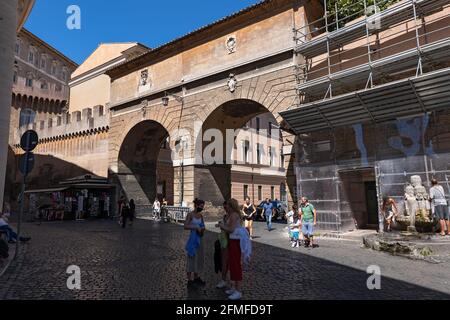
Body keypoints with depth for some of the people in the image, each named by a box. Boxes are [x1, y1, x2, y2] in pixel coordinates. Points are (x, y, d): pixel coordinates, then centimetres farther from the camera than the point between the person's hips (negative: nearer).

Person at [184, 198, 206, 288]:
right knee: (191, 258, -2)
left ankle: (196, 277, 26)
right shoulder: (190, 215, -11)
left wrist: (202, 229, -5)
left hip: (199, 238, 7)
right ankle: (189, 280, 6)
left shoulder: (200, 215, 8)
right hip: (193, 239, -7)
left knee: (199, 258, 12)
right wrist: (196, 227, -23)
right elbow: (185, 226, -19)